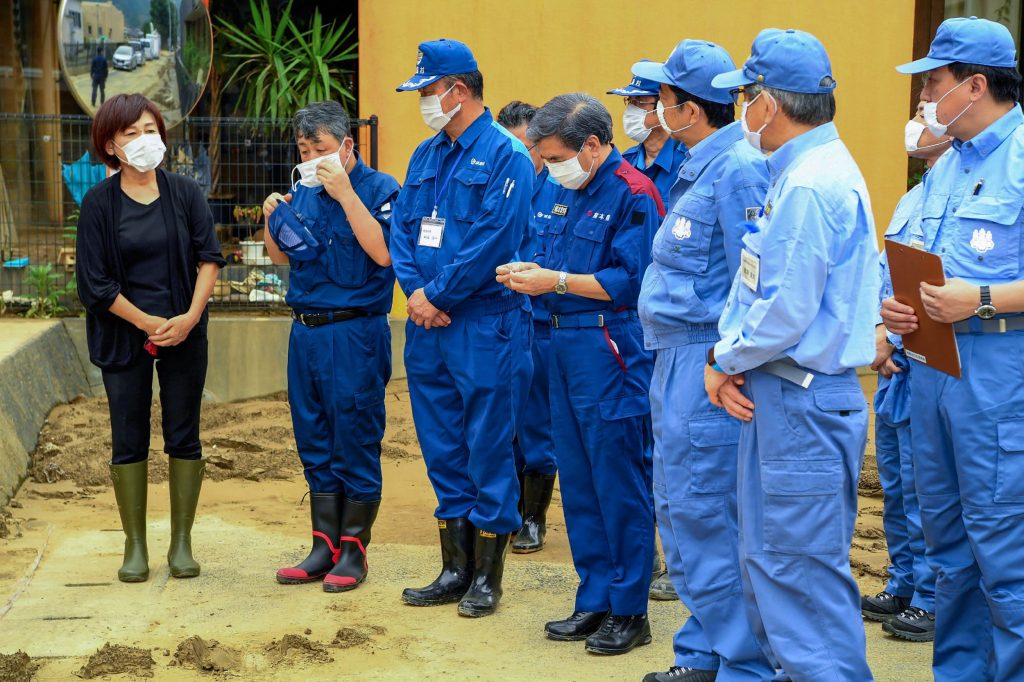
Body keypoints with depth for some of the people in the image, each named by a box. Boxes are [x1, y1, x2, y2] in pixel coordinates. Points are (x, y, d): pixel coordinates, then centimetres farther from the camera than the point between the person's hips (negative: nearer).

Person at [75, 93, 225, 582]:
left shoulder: (185, 192, 0)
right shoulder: (99, 203, -4)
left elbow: (209, 258, -2)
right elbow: (95, 283, -6)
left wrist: (189, 318, -13)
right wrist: (149, 323, -10)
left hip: (185, 335, 1)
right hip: (124, 336, -1)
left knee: (184, 438, 5)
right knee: (129, 441, 4)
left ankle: (181, 542, 15)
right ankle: (135, 546, 14)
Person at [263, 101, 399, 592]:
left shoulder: (378, 188, -8)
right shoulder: (302, 192, 10)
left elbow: (383, 253, -22)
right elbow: (282, 257, 19)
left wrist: (344, 192, -24)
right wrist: (271, 218, 0)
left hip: (355, 333, -7)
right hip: (305, 331, 7)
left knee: (355, 441, 0)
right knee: (314, 444, 12)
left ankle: (353, 551, 11)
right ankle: (324, 547, 21)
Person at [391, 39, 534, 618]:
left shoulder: (505, 155, -10)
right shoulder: (426, 156, 15)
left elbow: (494, 240, -18)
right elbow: (402, 229, 13)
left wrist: (437, 296, -14)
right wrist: (415, 291, -4)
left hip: (485, 325, -8)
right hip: (428, 327, 8)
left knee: (489, 451, 0)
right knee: (443, 451, 12)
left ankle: (487, 577, 10)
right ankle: (455, 569, 23)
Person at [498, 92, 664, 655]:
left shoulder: (632, 195, -11)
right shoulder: (567, 193, 15)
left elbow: (631, 281, -17)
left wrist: (556, 281, -16)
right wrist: (531, 272, 1)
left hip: (610, 350, -9)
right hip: (564, 344, 9)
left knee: (618, 481, -2)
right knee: (577, 481, 12)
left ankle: (629, 610, 8)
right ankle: (594, 601, 22)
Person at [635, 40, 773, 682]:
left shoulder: (738, 170, -16)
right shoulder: (701, 167, 15)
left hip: (708, 364, -11)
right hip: (678, 358, 11)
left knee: (706, 519, -5)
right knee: (679, 511, 16)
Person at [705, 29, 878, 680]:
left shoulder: (812, 185, -20)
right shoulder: (798, 171, 13)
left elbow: (786, 312, -23)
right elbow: (756, 280, 16)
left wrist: (727, 359, -6)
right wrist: (727, 358, 2)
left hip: (805, 404, -10)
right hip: (775, 396, 10)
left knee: (803, 567, -5)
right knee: (765, 557, 17)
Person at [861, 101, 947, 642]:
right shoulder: (911, 200, 18)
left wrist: (895, 332, -16)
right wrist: (878, 332, 1)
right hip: (894, 361, 9)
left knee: (922, 486, -4)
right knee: (895, 482, 15)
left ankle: (932, 602, 7)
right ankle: (903, 588, 27)